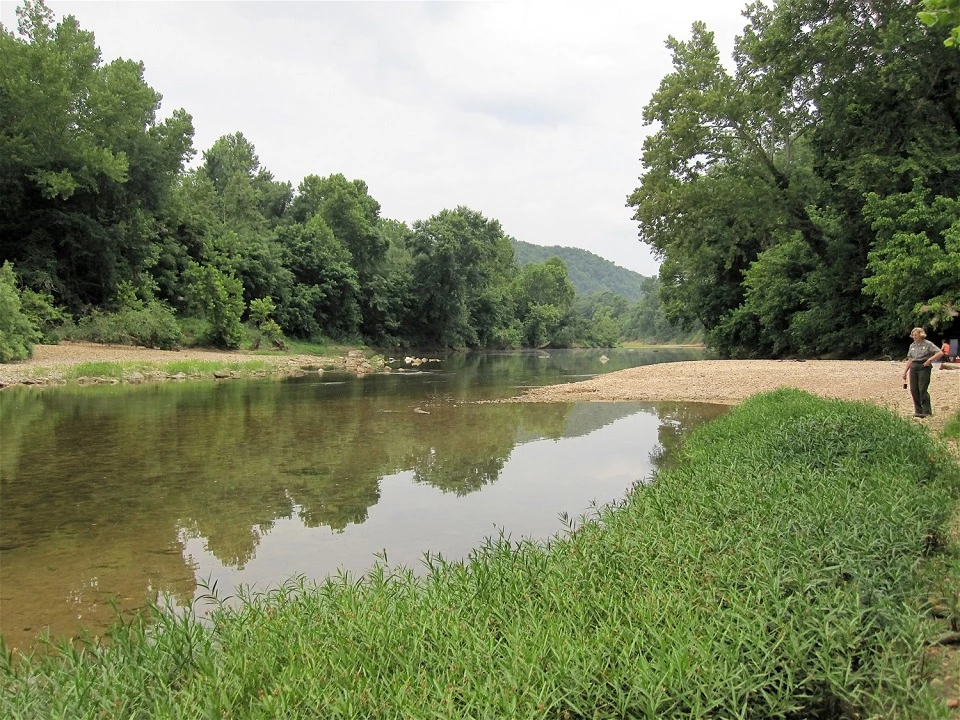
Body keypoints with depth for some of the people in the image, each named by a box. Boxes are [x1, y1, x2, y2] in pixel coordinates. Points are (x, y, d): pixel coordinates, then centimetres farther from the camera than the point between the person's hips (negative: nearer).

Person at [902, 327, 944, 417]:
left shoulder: (928, 344, -2)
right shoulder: (912, 345, 16)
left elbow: (940, 353, -8)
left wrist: (930, 360, -17)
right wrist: (905, 372, 14)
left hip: (924, 367, -6)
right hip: (913, 368, 6)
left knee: (922, 389, -11)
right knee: (914, 390, 2)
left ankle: (926, 411, -5)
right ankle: (918, 411, 10)